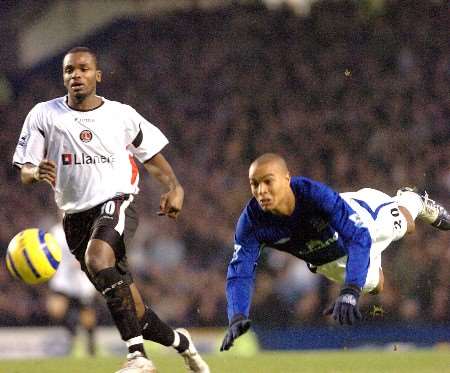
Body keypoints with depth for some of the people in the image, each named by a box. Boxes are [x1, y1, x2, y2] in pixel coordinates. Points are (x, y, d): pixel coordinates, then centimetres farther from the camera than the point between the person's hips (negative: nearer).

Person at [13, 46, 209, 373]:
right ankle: (180, 342, 33)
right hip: (76, 215, 3)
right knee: (132, 310, 3)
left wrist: (174, 187, -3)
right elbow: (24, 172, 3)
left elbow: (152, 157, 16)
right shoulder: (44, 115, 3)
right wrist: (37, 171, -21)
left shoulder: (122, 115, 3)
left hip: (117, 203, -3)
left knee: (97, 258, -36)